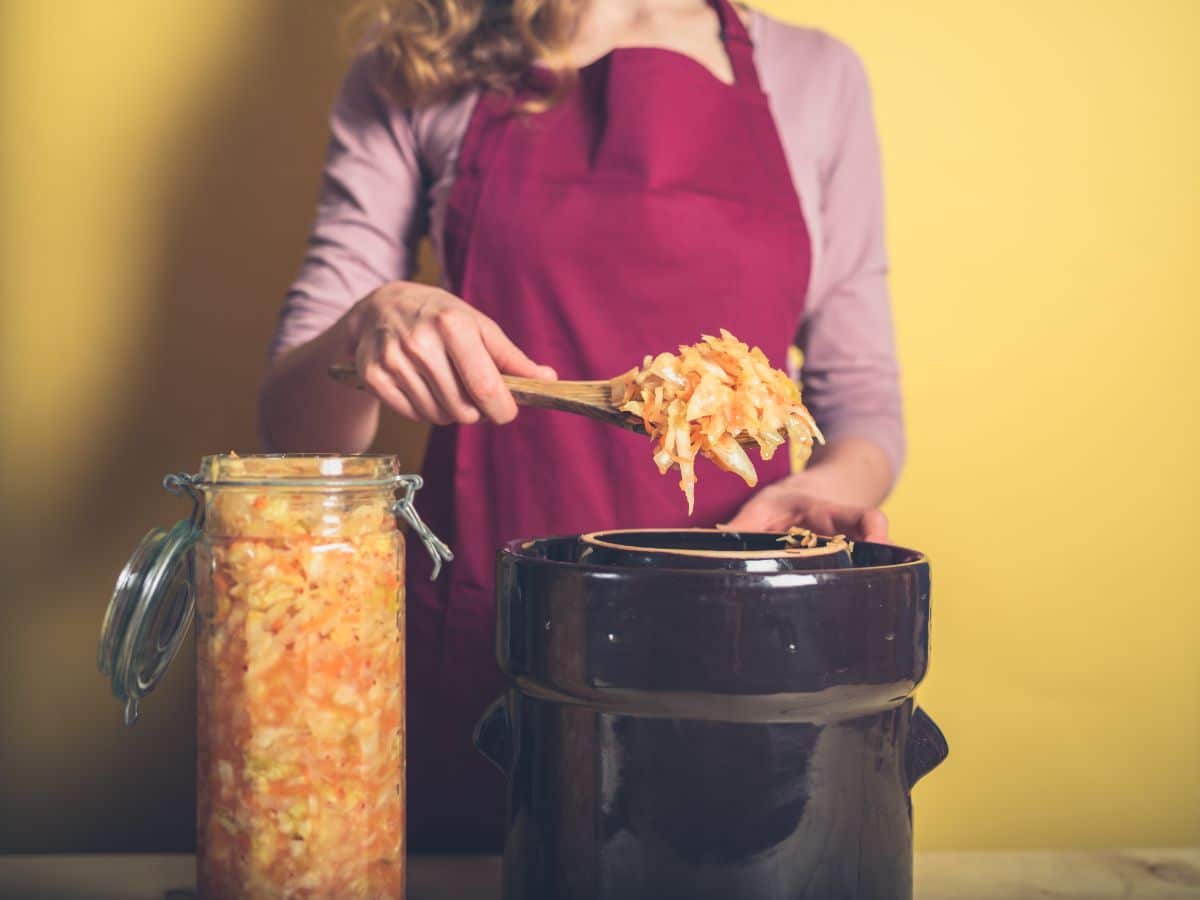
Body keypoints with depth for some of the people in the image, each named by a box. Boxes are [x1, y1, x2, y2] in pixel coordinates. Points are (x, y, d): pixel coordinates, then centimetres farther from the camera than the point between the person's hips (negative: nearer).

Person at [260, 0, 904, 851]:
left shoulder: (817, 76, 9)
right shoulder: (417, 77, 5)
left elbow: (861, 395, 10)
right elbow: (294, 416, 3)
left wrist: (844, 479, -12)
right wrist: (370, 329, -19)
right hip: (480, 646, 0)